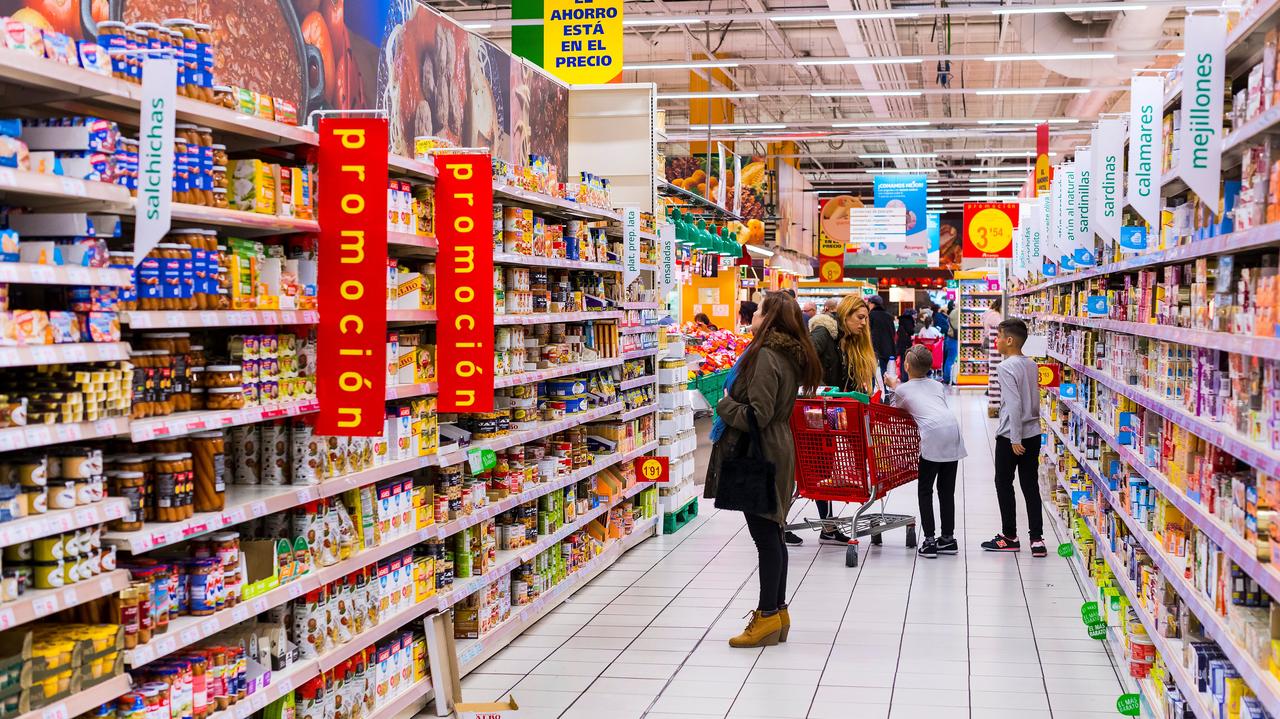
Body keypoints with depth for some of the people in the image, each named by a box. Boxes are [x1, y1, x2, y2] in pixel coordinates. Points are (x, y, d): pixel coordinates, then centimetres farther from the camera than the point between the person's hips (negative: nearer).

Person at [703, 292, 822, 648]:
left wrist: (723, 405, -9)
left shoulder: (766, 356, -19)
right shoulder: (790, 355, 11)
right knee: (772, 534, 14)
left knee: (765, 535, -4)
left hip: (760, 455, -10)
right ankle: (777, 610, 22)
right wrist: (731, 404, 16)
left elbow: (756, 416, -23)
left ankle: (769, 615, 3)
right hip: (777, 451, 10)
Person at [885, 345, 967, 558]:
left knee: (925, 490, 4)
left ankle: (929, 540, -1)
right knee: (946, 489, 14)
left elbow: (893, 410, 30)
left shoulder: (903, 389, 15)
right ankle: (948, 539, 18)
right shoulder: (937, 385, 26)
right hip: (953, 429, 5)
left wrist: (894, 386, 45)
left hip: (933, 433, -5)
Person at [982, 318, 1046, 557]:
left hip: (1010, 436, -7)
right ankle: (1037, 539, 4)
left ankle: (1010, 537, 14)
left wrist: (1015, 439, -20)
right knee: (1030, 485, 8)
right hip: (1033, 433, 7)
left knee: (1004, 483, 7)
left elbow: (1014, 404, -22)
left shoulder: (1006, 367, -16)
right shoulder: (1031, 365, 8)